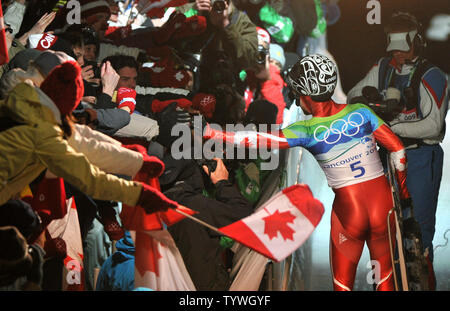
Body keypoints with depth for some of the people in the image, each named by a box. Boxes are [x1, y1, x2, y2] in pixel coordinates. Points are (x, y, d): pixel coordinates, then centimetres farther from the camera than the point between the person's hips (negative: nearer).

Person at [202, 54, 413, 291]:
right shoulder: (360, 112, -1)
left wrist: (208, 131, -10)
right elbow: (397, 148, 3)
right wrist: (402, 188, 17)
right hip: (383, 203, 3)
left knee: (342, 285, 14)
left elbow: (255, 140, -16)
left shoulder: (307, 131, -10)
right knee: (385, 280, 18)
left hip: (348, 211, -3)